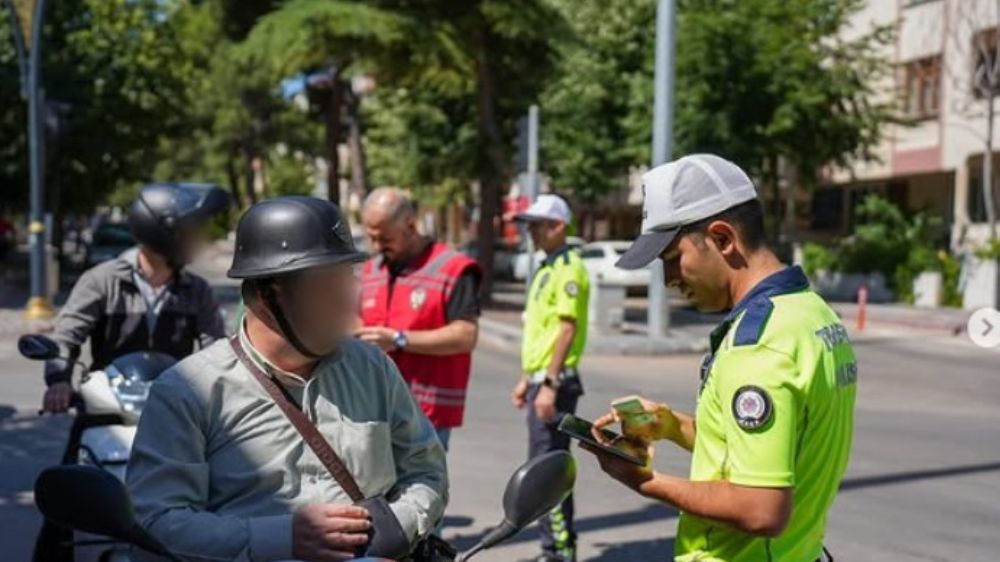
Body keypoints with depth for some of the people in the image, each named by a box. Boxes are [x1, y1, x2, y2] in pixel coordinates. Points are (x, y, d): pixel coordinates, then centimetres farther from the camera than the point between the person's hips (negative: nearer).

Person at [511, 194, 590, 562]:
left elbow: (568, 329, -20)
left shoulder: (568, 269, -13)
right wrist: (526, 379, 21)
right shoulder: (546, 269, 18)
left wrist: (549, 383, -23)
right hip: (541, 379, 10)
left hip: (556, 381, -10)